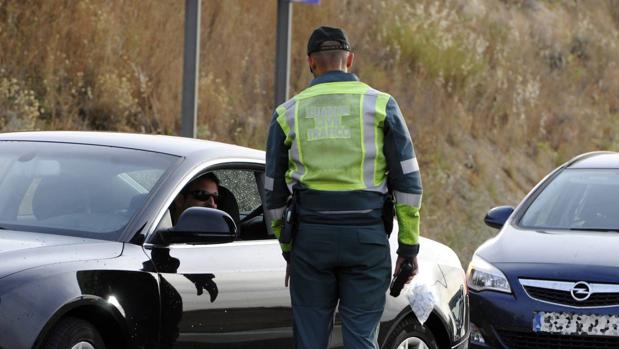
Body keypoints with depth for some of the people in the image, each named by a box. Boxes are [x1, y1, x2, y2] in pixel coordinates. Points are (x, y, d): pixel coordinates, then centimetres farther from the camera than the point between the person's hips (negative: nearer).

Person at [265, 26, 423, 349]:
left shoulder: (288, 113, 7)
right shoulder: (380, 105, 3)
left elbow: (274, 192, 11)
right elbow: (408, 180, 1)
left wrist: (287, 249, 20)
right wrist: (408, 246, 6)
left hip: (311, 236, 1)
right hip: (367, 237, -1)